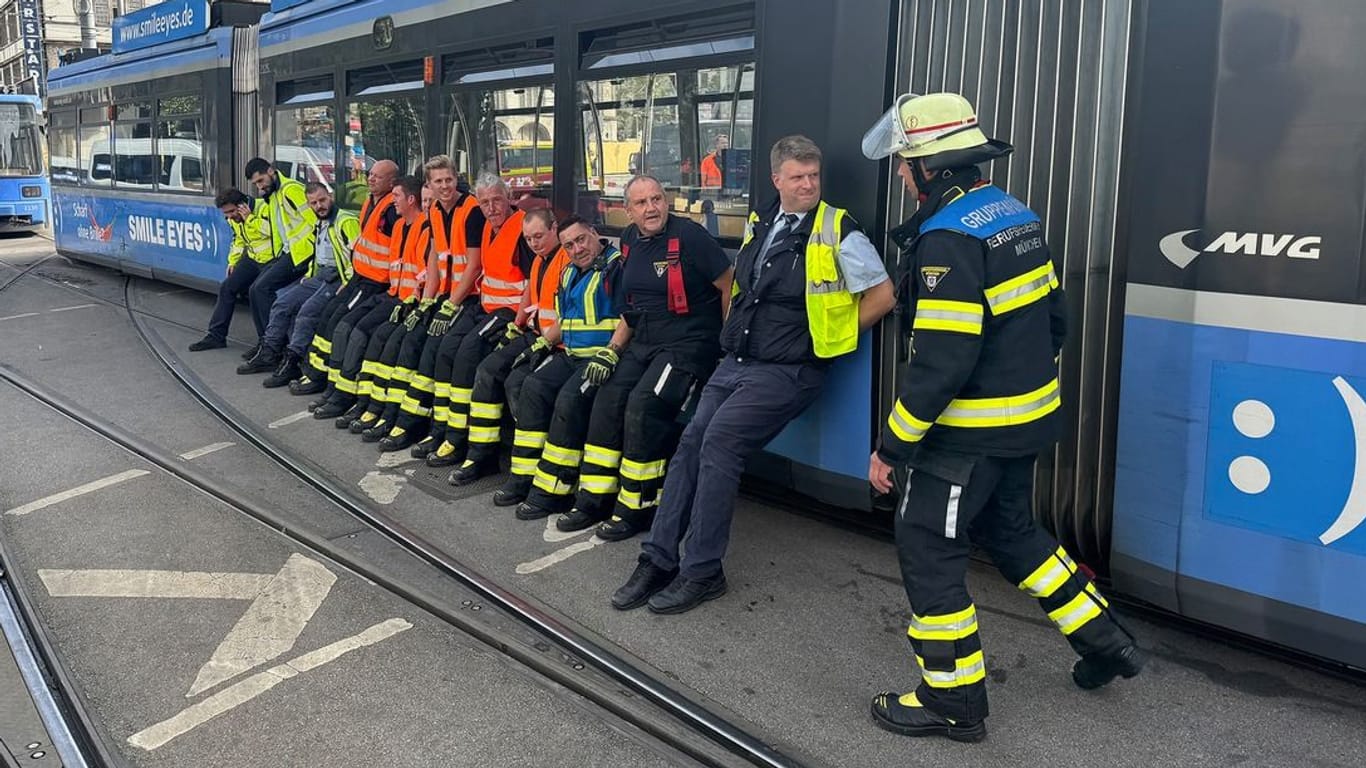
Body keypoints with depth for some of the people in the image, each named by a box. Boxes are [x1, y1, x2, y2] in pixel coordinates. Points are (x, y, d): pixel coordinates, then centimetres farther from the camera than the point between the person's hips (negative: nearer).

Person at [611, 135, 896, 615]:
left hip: (785, 372, -7)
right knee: (692, 442, -4)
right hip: (736, 363, 7)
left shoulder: (838, 232, -8)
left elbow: (882, 296, -5)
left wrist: (830, 338, -2)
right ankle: (658, 560, 2)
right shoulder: (760, 224, 11)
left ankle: (702, 572, -10)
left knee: (719, 443, -19)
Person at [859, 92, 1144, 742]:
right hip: (1029, 418, 9)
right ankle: (1103, 641, 33)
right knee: (1009, 530, 25)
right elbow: (1052, 317, 14)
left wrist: (892, 447, -20)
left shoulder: (949, 237, -22)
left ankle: (954, 701, 12)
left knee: (926, 546, 3)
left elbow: (941, 360, -27)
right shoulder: (1016, 217, 7)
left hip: (972, 431, -9)